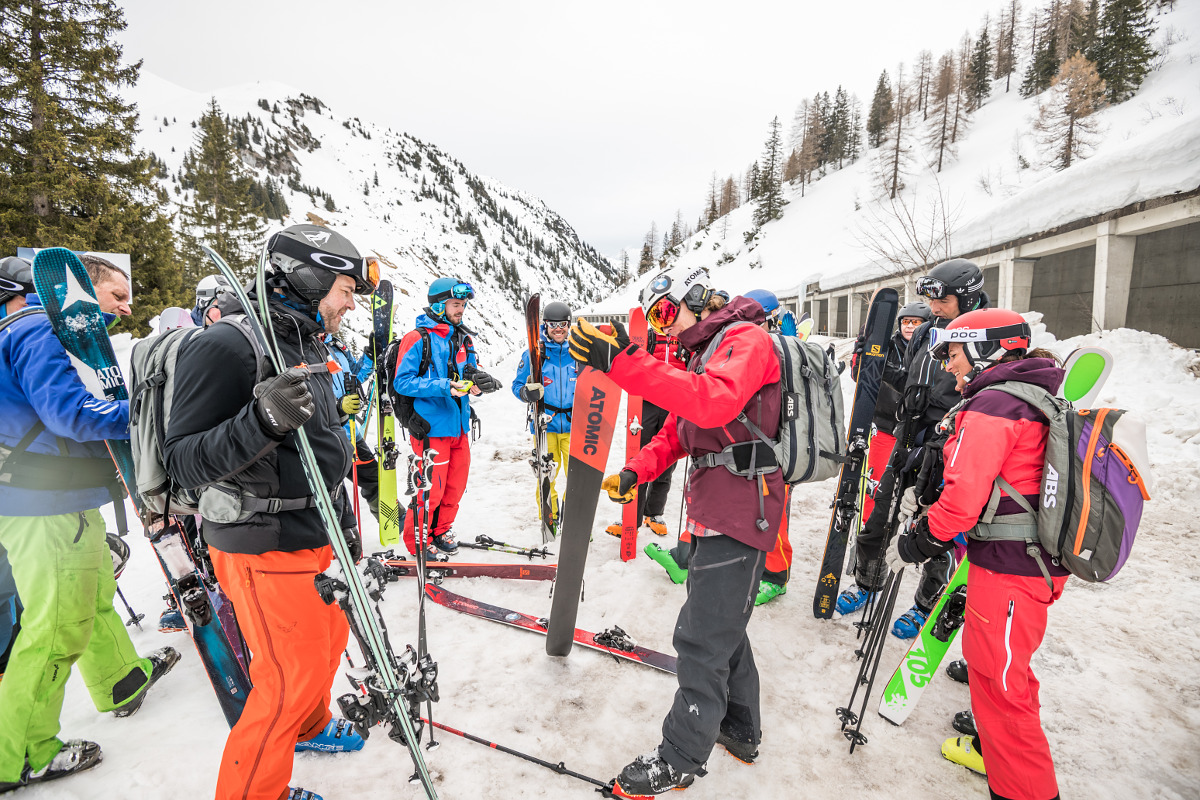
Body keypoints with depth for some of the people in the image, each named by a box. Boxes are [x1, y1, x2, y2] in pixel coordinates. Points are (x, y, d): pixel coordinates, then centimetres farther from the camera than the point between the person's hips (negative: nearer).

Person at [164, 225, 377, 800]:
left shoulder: (307, 346, 9)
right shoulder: (225, 347, -20)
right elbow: (183, 461, -21)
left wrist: (344, 522, 22)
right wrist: (260, 420, -38)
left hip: (316, 537, 9)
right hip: (265, 550, -9)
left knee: (329, 638, 24)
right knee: (292, 679, 2)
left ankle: (309, 725, 51)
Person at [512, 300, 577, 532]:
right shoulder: (533, 354, 3)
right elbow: (518, 385, 5)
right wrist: (528, 392, -17)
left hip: (574, 423, 1)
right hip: (544, 423, -1)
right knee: (546, 474, 2)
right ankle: (549, 517, 23)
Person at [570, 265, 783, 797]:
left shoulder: (747, 339, -12)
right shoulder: (704, 355, 20)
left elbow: (714, 403, -32)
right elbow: (675, 433, 17)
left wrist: (623, 363, -37)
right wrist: (635, 471, 0)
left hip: (739, 516, -10)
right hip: (715, 510, 10)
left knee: (702, 639, 1)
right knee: (722, 626, 22)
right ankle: (740, 731, 41)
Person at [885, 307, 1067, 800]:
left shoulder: (990, 406, -18)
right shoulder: (1040, 400, 13)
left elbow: (964, 498, -24)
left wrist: (917, 540, -9)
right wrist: (929, 508, 15)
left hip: (1006, 571, -10)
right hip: (1041, 563, 10)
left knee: (997, 679, 3)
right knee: (999, 663, 25)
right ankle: (994, 752, 43)